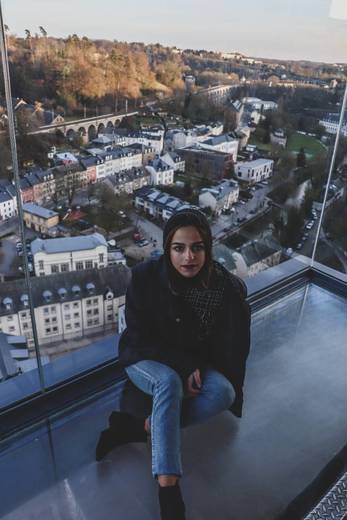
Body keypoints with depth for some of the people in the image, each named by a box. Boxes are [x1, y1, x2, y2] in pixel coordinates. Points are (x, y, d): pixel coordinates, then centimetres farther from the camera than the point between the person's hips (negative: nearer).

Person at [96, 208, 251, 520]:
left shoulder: (226, 287, -16)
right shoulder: (146, 277, -19)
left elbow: (232, 347, -5)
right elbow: (140, 338, -14)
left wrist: (197, 368, -16)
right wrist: (185, 366, -21)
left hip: (197, 364, 3)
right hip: (147, 359, -2)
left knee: (223, 392, -27)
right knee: (169, 382, -35)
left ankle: (138, 428, -22)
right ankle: (168, 489, -31)